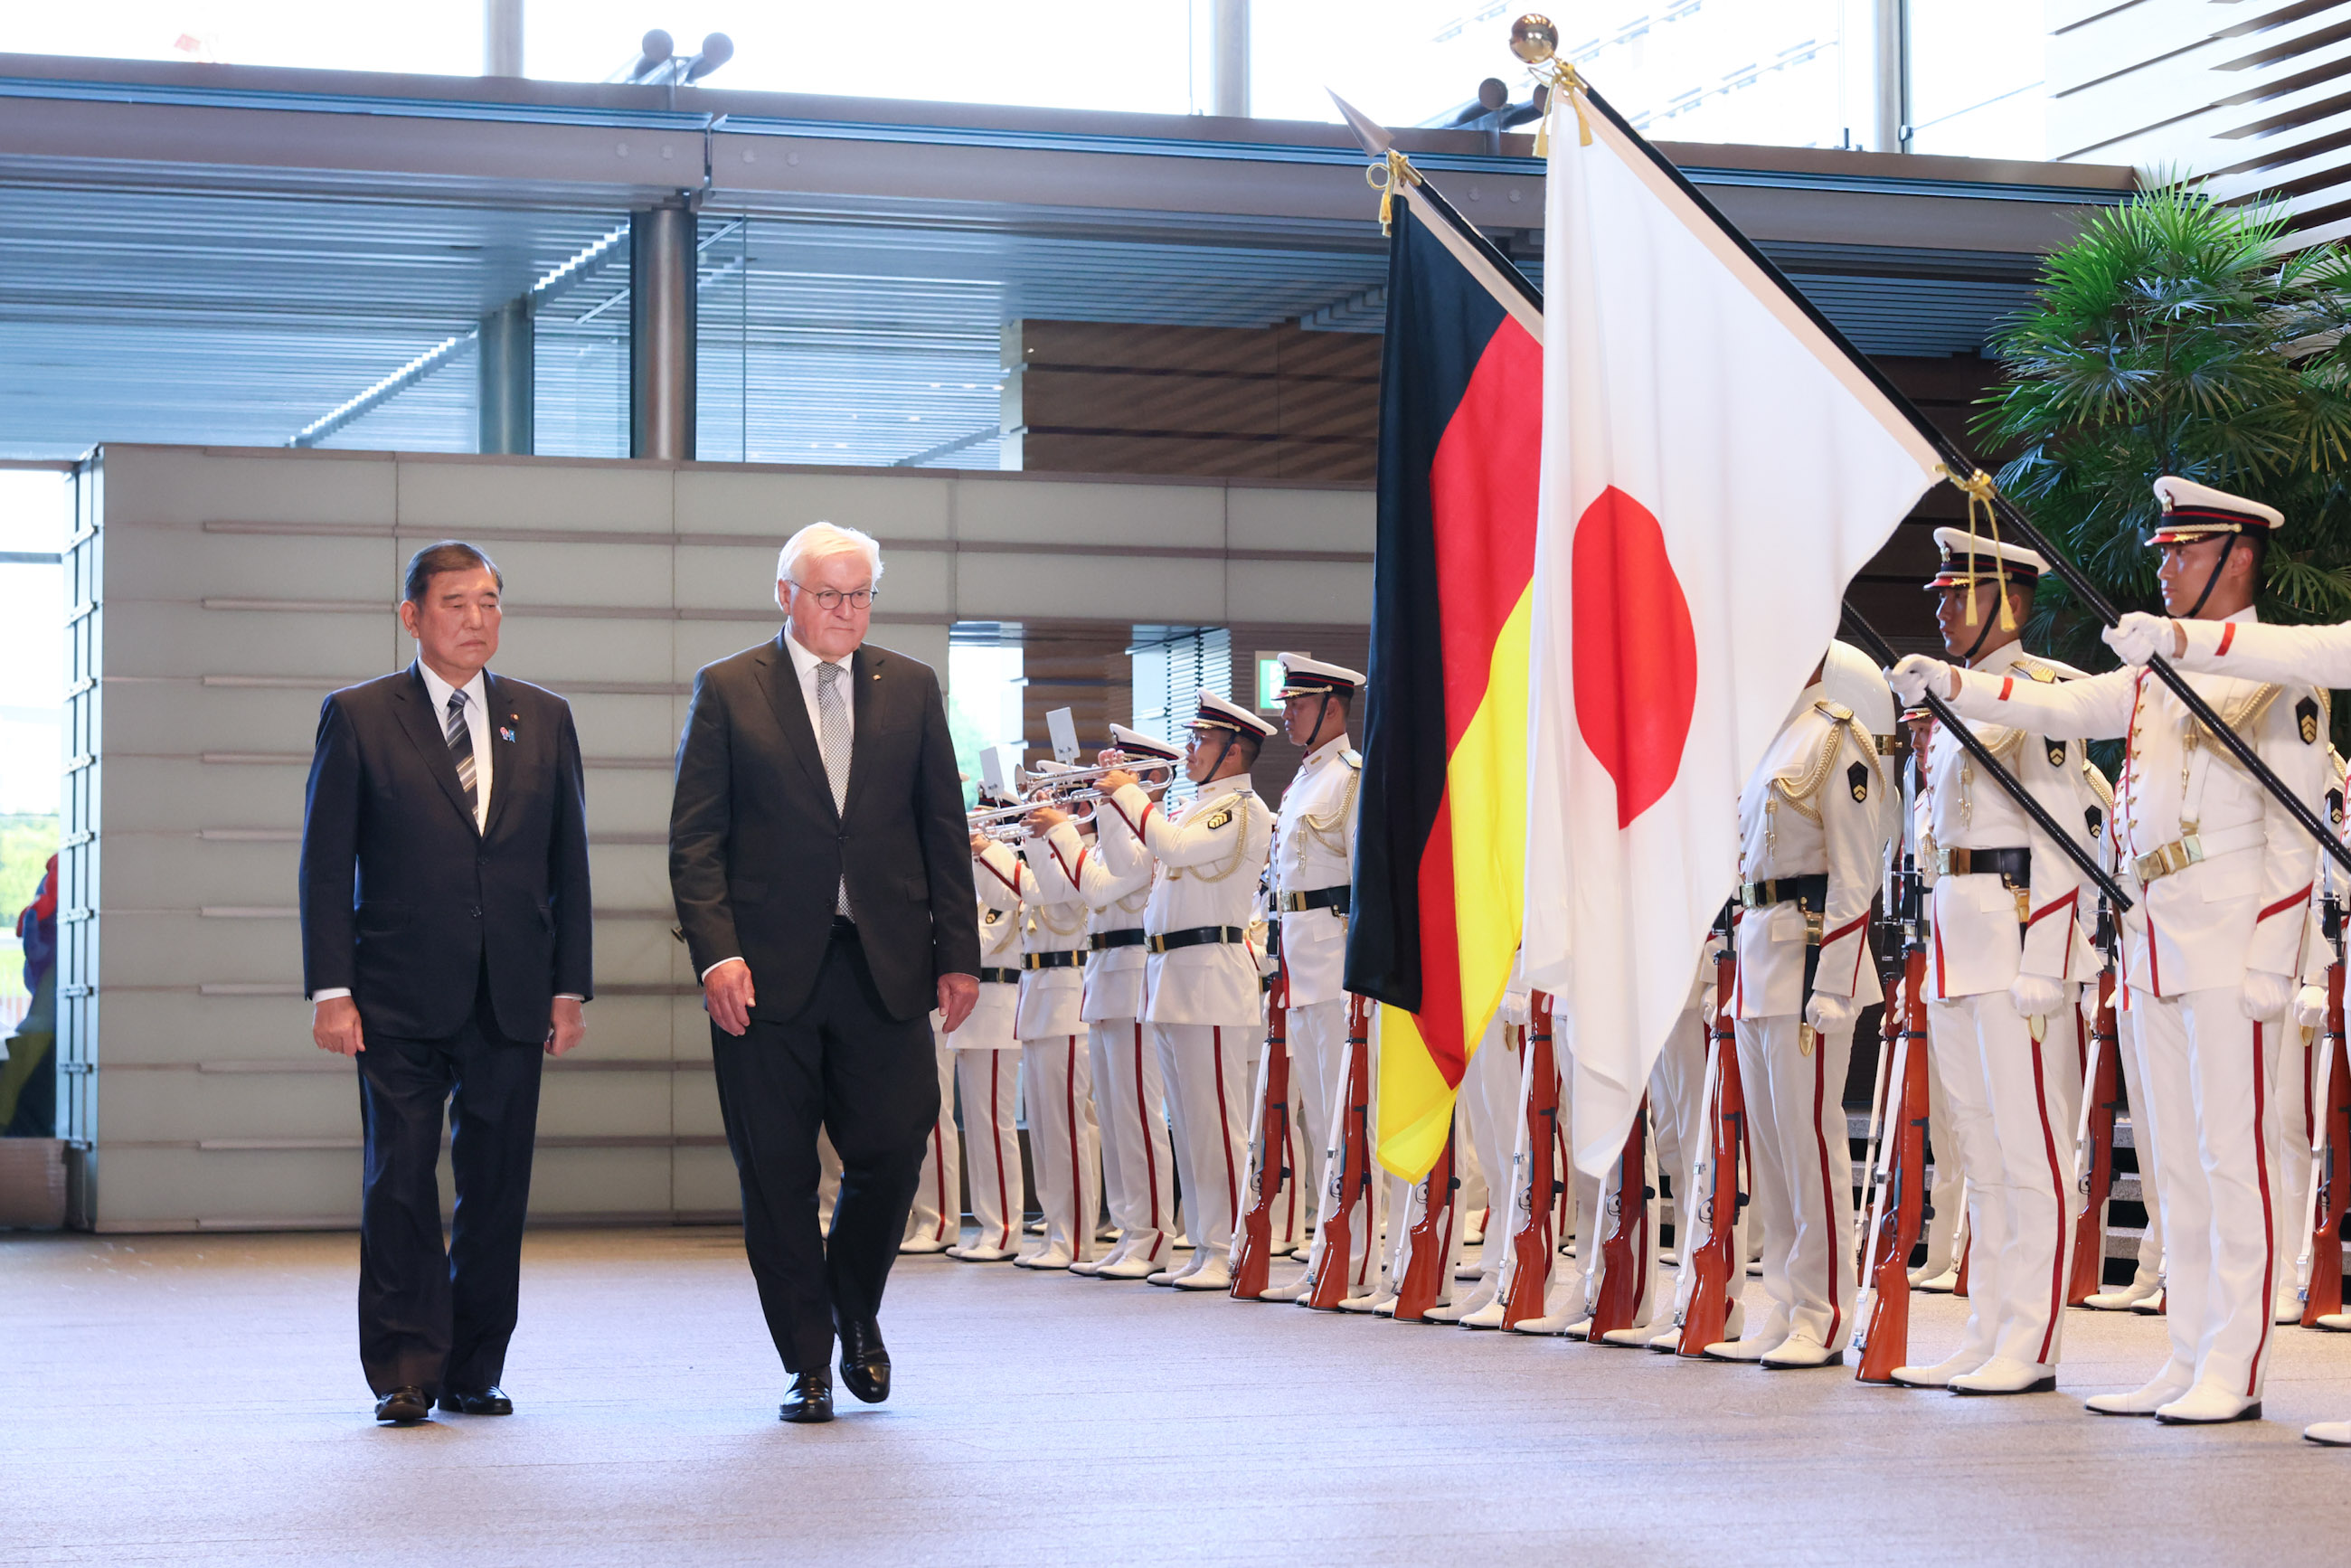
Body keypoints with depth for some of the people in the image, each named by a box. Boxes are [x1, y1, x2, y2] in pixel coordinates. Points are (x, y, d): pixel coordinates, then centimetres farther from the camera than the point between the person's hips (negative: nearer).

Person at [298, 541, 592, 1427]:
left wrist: (570, 986, 6)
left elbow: (569, 863, 13)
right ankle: (406, 1373, 2)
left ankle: (474, 1371, 14)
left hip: (512, 1001, 3)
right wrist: (331, 989, -7)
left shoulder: (543, 720, 12)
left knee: (497, 1187, 5)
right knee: (400, 1184, -4)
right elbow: (325, 864, 0)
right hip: (400, 1000, -3)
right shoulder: (358, 718, 3)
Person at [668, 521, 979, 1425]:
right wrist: (716, 952, -12)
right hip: (769, 974, -2)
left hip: (886, 967, 2)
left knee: (894, 1149, -1)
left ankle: (855, 1309, 26)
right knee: (776, 1173, 2)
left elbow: (944, 831, 11)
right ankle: (808, 1363, 13)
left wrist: (957, 953, 4)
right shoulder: (727, 691, 4)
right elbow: (695, 837, -1)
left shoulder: (911, 689, 11)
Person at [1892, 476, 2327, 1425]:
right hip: (2153, 948, 8)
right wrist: (1953, 685, 0)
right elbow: (2060, 708, 13)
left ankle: (2233, 1371, -5)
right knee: (2174, 1159, 9)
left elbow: (2293, 835, -9)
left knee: (2232, 1156, -7)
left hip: (2231, 946, -8)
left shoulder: (2279, 677, -5)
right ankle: (2188, 1359, 14)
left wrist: (2268, 962, -15)